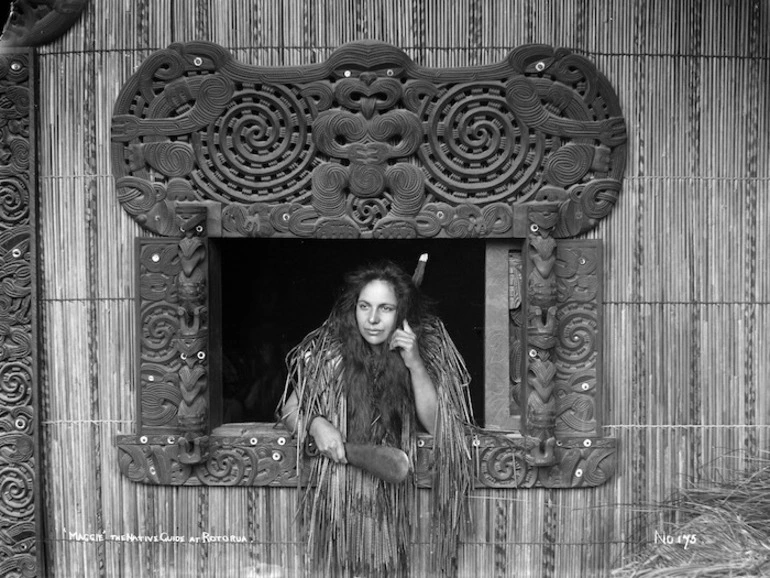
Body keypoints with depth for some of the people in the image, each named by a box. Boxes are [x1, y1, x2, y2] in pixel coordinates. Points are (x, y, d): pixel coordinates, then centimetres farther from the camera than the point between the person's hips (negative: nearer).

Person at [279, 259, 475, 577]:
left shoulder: (425, 346, -5)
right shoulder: (328, 349, -7)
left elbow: (437, 425, -10)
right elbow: (289, 410, 3)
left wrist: (415, 365, -20)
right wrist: (316, 424, -19)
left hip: (393, 491, 1)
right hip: (336, 494, 0)